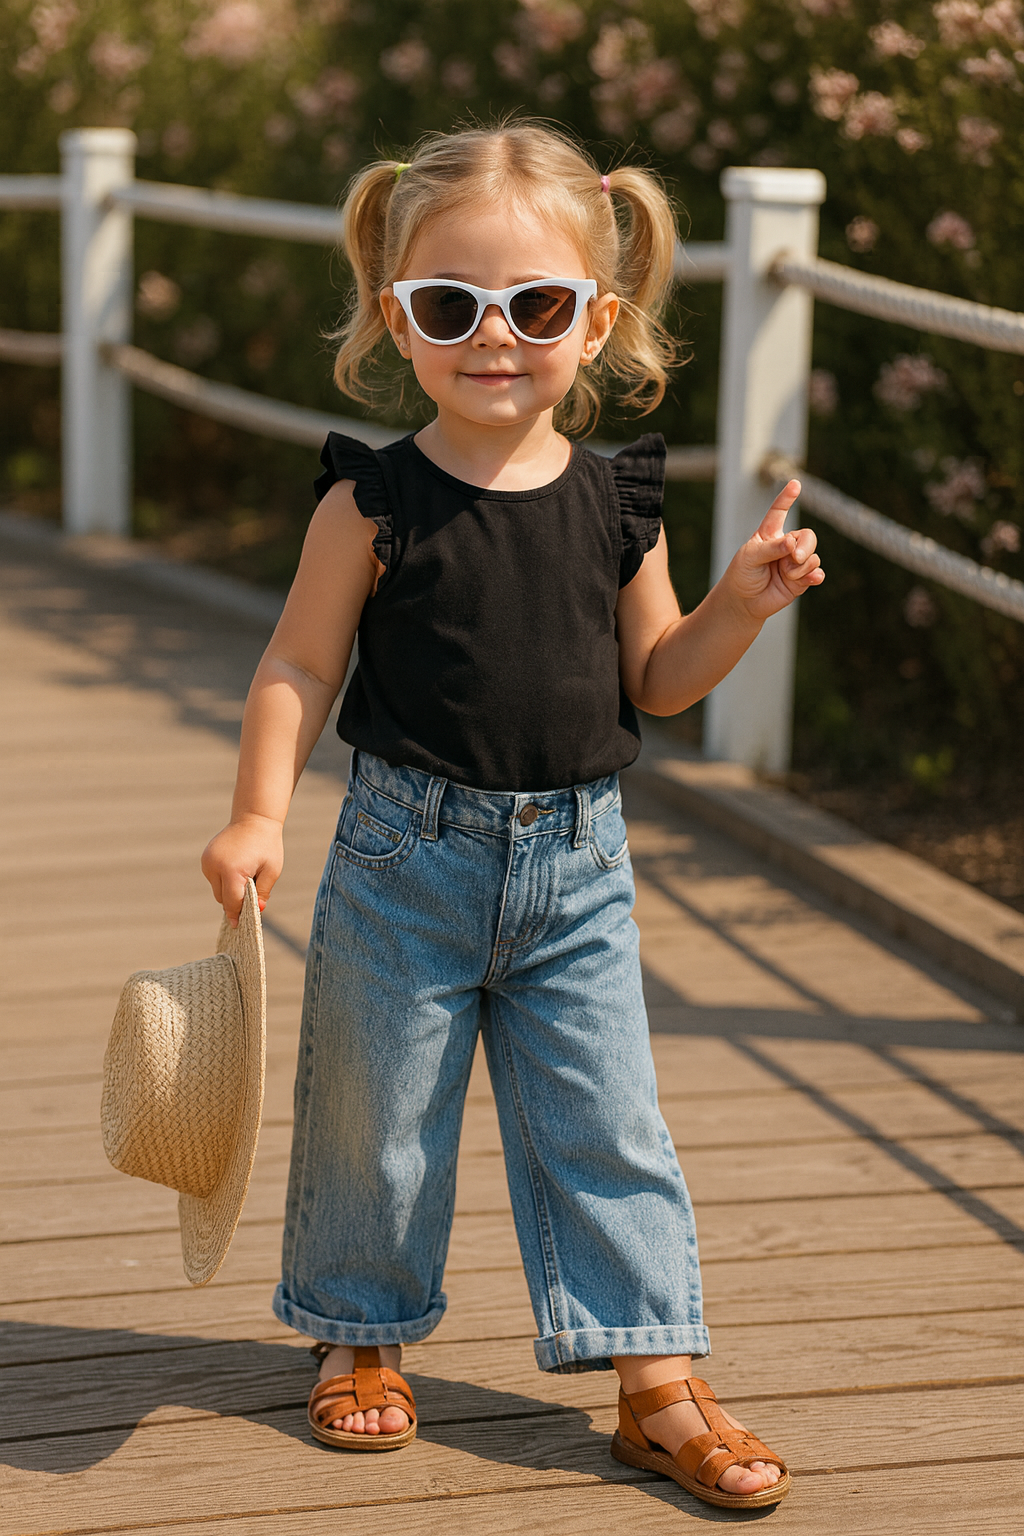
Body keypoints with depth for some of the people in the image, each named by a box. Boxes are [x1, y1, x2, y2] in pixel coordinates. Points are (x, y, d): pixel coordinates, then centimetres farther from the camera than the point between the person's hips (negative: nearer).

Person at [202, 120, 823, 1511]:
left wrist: (741, 604, -7)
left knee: (608, 1123, 4)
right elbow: (300, 669, -4)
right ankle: (361, 1335, 31)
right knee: (376, 1116, 9)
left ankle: (657, 1379, 13)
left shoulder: (616, 504, 1)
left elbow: (653, 680, 10)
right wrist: (258, 814, -15)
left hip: (576, 866, 2)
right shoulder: (375, 504, -9)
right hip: (407, 858, -2)